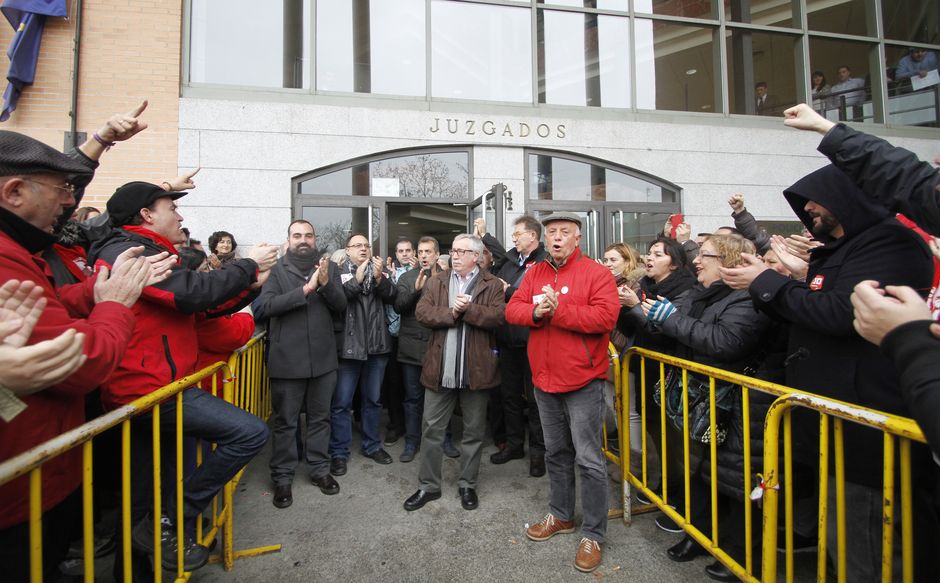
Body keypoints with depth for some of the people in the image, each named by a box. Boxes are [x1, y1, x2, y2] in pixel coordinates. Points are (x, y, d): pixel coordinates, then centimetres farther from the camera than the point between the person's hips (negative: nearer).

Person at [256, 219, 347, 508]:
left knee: (320, 418, 14)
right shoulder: (276, 269, -1)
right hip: (287, 358, -2)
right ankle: (282, 477, 25)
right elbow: (267, 305, -15)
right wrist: (306, 289, -24)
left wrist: (326, 284, -20)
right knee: (285, 421, 9)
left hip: (323, 357, 2)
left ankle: (320, 469, 30)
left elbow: (340, 306, -2)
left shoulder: (329, 267, 6)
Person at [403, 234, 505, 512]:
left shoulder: (492, 284, 1)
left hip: (476, 369, -2)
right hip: (440, 368, 2)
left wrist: (468, 309, -20)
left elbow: (499, 316, -13)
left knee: (474, 431, 13)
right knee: (432, 429, 11)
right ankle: (428, 486, 28)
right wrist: (451, 313, -17)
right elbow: (421, 312, -4)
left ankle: (467, 485, 31)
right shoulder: (436, 282, 9)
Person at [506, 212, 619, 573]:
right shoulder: (535, 274, 9)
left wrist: (559, 310, -23)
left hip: (583, 381, -5)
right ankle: (561, 516, 38)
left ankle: (593, 534, 21)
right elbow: (512, 309, 3)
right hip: (545, 380, 6)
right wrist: (534, 312, -17)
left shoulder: (595, 272, -8)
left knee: (588, 459, 3)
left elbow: (606, 315, -20)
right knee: (556, 453, 20)